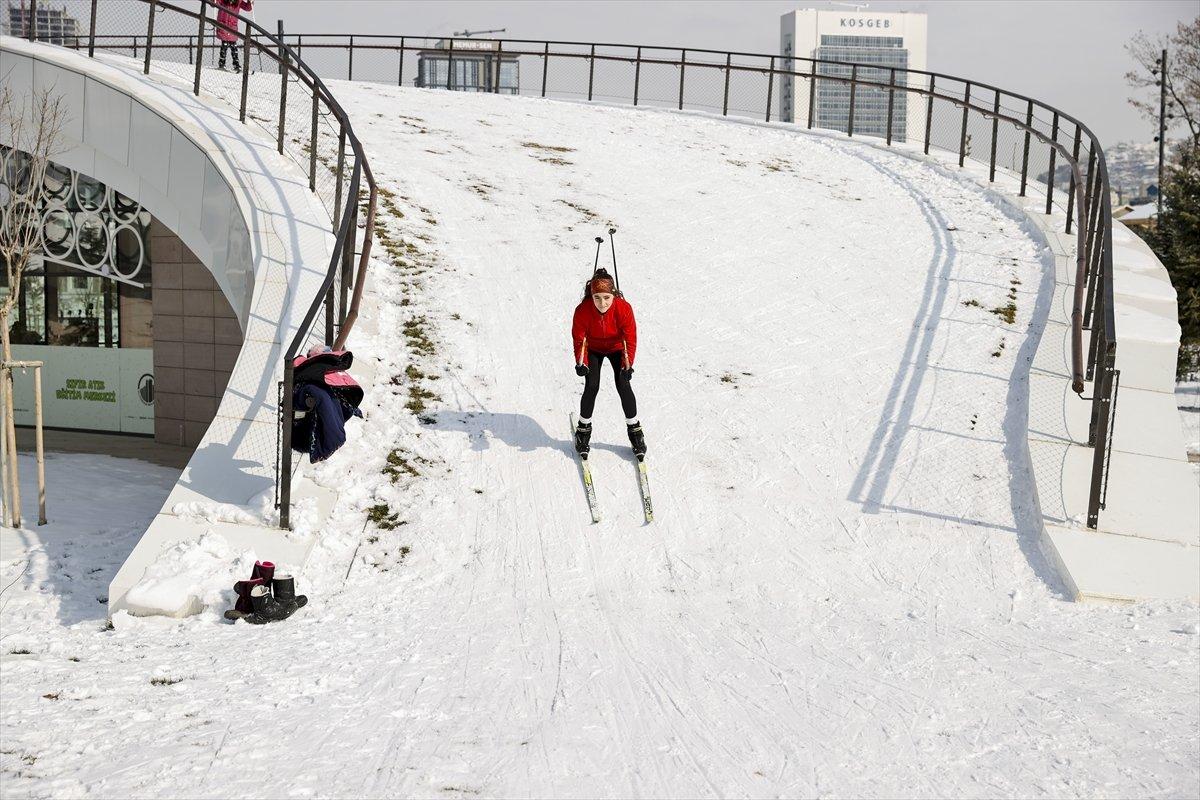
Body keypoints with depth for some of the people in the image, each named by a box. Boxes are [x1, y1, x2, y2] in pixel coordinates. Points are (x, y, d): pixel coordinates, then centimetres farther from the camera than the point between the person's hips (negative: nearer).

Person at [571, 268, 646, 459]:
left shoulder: (624, 308, -32)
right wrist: (581, 363, -32)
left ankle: (634, 429, 7)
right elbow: (578, 338, -19)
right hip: (593, 349, 0)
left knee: (623, 386, -10)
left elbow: (631, 338, -23)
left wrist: (628, 364, -33)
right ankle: (584, 428, 9)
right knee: (591, 387, -12)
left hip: (617, 348, 0)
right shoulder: (582, 310, -31)